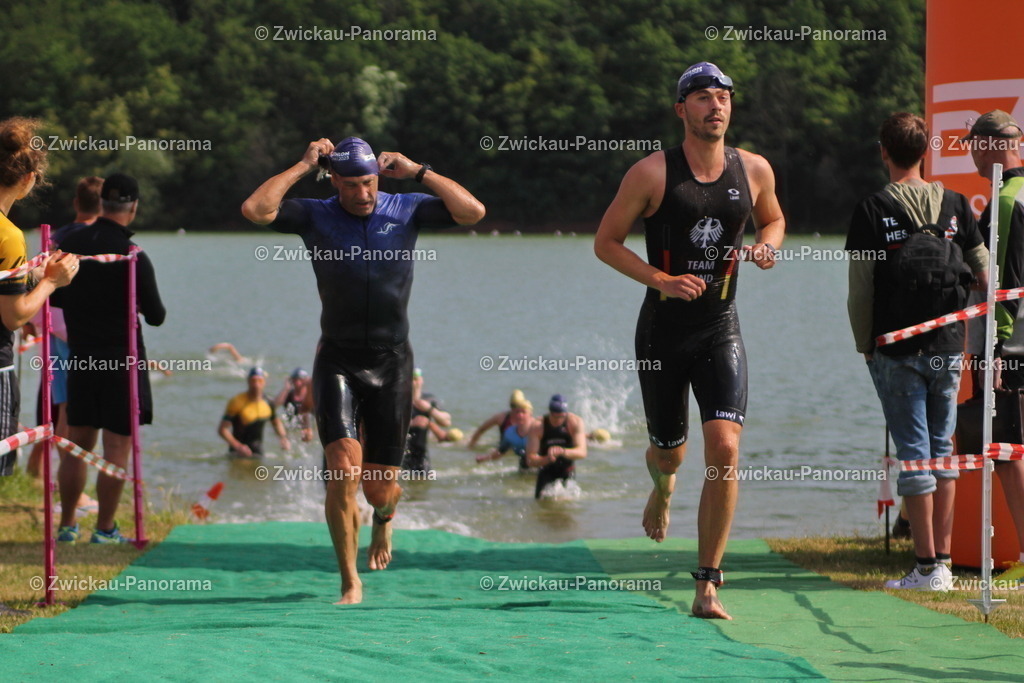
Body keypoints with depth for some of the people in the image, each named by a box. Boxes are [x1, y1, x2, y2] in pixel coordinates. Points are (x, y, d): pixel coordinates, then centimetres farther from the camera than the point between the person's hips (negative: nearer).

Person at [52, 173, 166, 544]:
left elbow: (54, 296, 12)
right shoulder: (133, 256, -15)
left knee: (76, 445, 13)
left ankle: (67, 525, 18)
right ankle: (105, 529, 4)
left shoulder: (70, 243, 0)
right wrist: (139, 305, 13)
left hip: (80, 359, 5)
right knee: (117, 448, 1)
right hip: (123, 361, -5)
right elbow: (156, 316, -10)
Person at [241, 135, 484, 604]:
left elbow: (472, 212, -9)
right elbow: (255, 210, -16)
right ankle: (350, 583, -8)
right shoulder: (315, 217, -1)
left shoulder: (405, 210, 2)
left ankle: (384, 518, 45)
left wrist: (417, 172, -8)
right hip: (338, 362, -1)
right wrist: (303, 167, -10)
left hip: (392, 363, 1)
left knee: (381, 486, 5)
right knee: (344, 469, -19)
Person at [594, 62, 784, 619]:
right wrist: (662, 280, -17)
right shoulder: (652, 173, -8)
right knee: (669, 450, 12)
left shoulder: (754, 171, 1)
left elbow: (773, 220, 22)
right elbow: (605, 242, -3)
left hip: (721, 332, 1)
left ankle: (707, 586, -9)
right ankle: (662, 487, 54)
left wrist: (767, 246, -2)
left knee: (725, 449, -16)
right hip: (663, 332, -1)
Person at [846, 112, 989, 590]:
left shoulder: (873, 210, -7)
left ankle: (926, 566, -4)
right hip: (948, 348, 4)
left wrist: (865, 346, 4)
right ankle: (943, 560, 11)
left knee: (914, 452, -2)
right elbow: (983, 272, 7)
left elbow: (860, 290, -7)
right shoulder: (955, 205, 4)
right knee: (942, 450, 11)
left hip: (896, 349, -3)